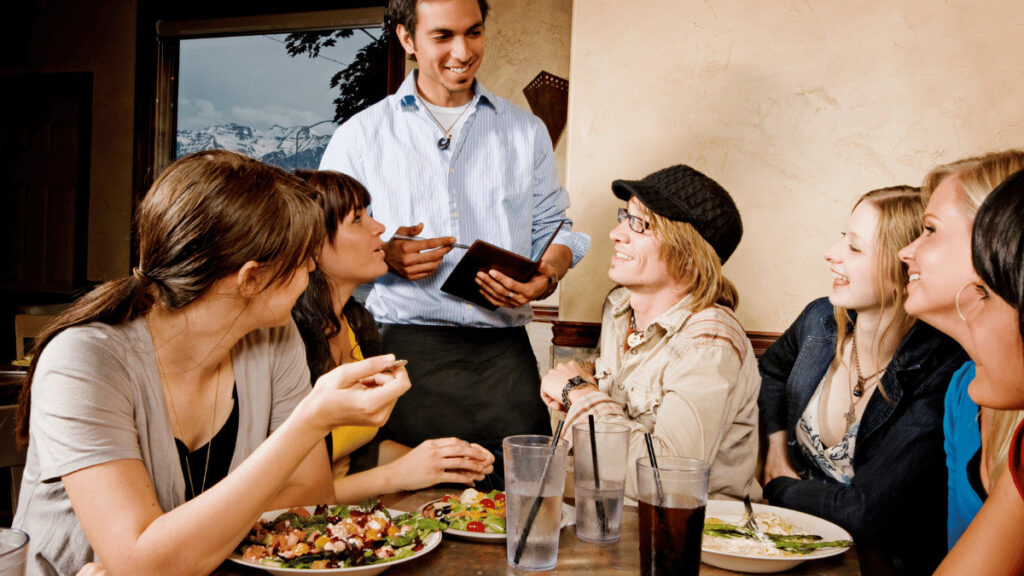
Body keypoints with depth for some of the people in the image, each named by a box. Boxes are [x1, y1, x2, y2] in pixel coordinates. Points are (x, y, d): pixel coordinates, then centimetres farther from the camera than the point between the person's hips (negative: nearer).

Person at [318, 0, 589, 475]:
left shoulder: (527, 131, 16)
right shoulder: (359, 137, 10)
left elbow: (553, 227, 18)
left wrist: (547, 275, -5)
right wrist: (384, 256, -10)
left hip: (504, 352, 2)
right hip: (404, 347, -1)